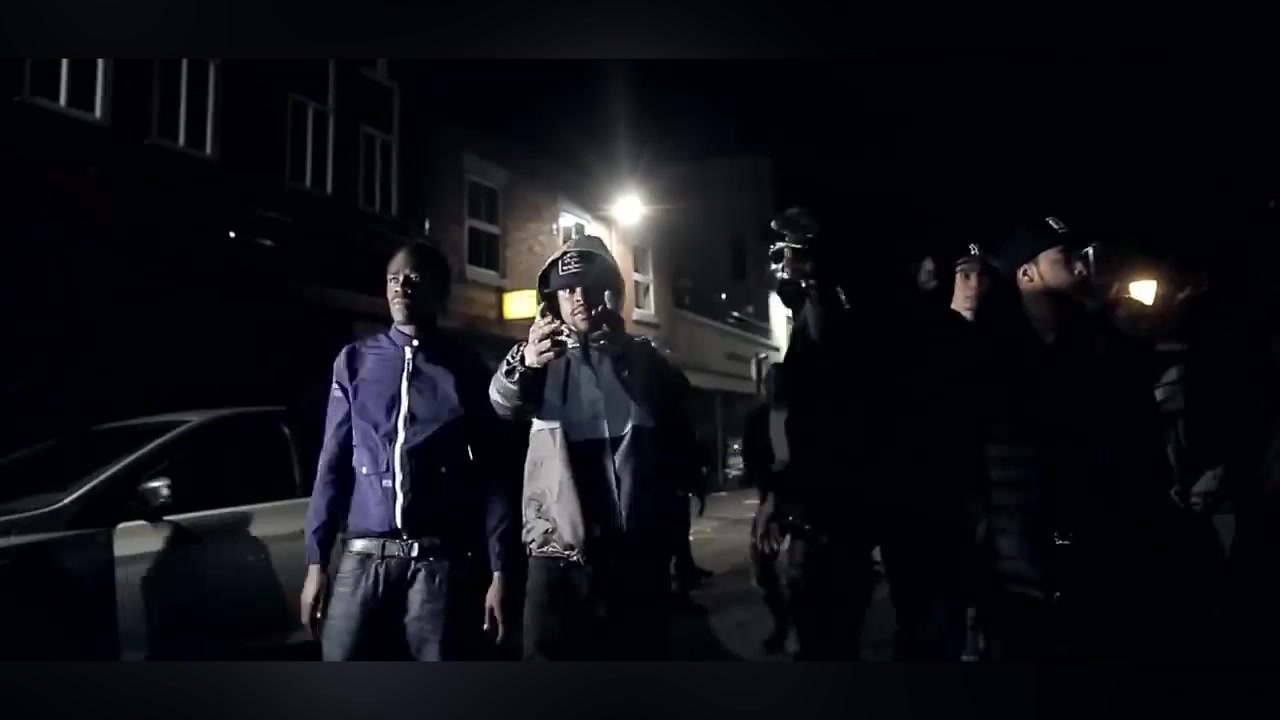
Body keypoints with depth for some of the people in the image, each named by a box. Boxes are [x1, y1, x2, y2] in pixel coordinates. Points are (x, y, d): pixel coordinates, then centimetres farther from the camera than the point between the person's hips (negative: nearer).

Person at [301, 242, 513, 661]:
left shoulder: (468, 371, 5)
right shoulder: (354, 361, 10)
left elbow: (489, 474, 3)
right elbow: (333, 463, 9)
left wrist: (497, 570, -2)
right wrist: (316, 561, 5)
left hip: (440, 561, -1)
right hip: (363, 558, 2)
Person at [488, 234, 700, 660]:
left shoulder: (648, 361, 11)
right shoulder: (545, 358, 7)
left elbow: (681, 451, 11)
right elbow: (504, 404, -16)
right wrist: (521, 364, -36)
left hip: (637, 558, 1)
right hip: (560, 556, -1)